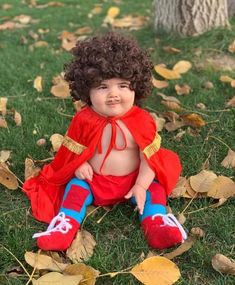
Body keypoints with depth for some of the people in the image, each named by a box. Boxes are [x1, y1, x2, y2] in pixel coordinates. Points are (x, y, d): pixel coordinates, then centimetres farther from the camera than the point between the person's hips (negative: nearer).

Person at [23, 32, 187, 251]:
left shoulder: (142, 121, -12)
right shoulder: (84, 120, -10)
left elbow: (149, 157, -11)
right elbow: (73, 150, 2)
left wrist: (141, 186, -20)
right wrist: (79, 165, -18)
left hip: (134, 180, 0)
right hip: (93, 180, 1)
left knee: (154, 187, -18)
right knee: (76, 186, -19)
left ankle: (157, 223, -22)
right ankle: (65, 225, -24)